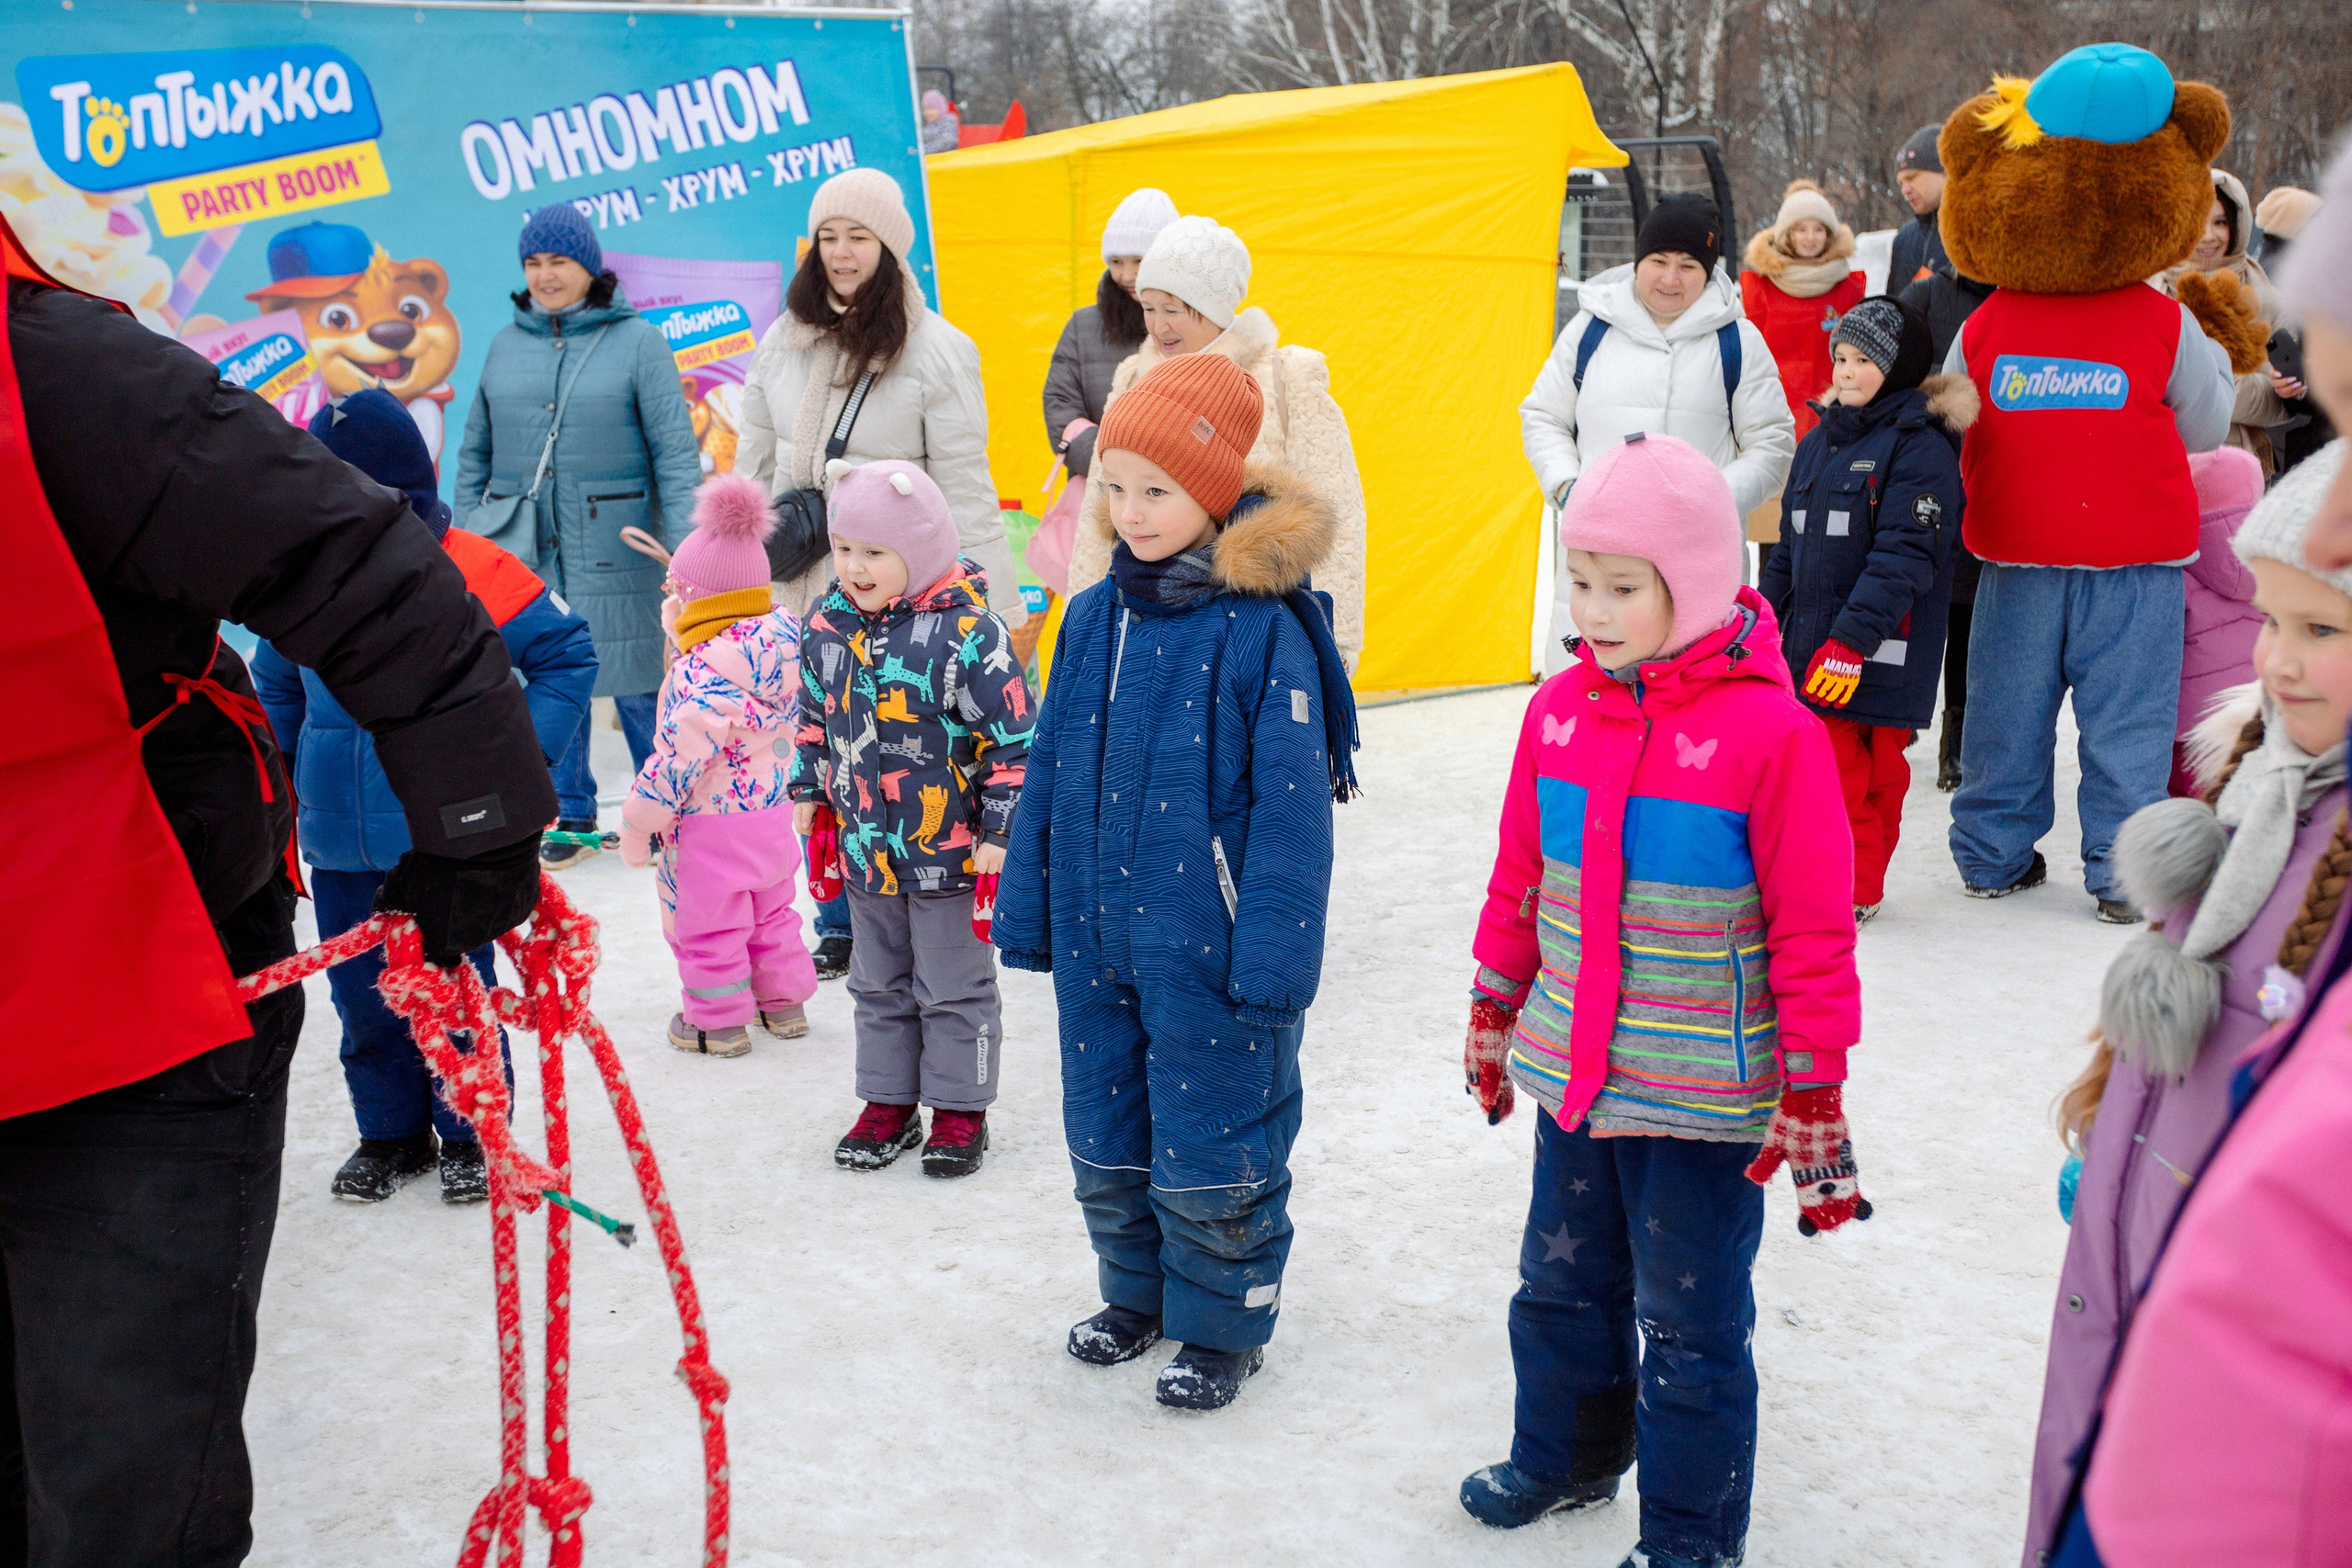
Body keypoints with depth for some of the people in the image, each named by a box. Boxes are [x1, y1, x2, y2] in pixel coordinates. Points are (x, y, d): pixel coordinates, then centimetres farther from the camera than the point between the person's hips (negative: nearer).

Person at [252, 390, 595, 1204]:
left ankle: (470, 1136, 23)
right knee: (363, 1000, 13)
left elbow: (567, 654, -3)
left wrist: (523, 756, -8)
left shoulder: (472, 571, -12)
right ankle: (390, 1134, 31)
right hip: (340, 847, 4)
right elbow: (276, 685, 20)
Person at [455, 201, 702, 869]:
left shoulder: (637, 340, -2)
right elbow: (475, 452, 14)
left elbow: (675, 452, -6)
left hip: (614, 550, -4)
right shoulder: (506, 344, 10)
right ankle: (569, 817, 23)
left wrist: (685, 549, -13)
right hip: (524, 549, 4)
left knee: (637, 681, 1)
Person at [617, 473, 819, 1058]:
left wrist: (639, 823, -13)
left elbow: (681, 756, -25)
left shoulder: (703, 670, -27)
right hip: (770, 810, 8)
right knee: (770, 912, 25)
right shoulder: (783, 645, -3)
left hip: (709, 830, -8)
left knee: (706, 926, 10)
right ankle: (784, 1003, 38)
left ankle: (718, 1021, 22)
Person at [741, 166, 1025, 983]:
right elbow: (755, 468, 17)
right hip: (803, 591, 5)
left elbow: (964, 491, -6)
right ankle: (838, 927, 23)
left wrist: (992, 606, -9)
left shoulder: (937, 351, -6)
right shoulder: (784, 344, 9)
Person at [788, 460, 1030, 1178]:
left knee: (953, 989, 8)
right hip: (865, 848, 6)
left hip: (949, 852, -6)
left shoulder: (966, 633, -20)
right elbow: (812, 714, 15)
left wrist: (999, 832, -15)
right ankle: (888, 1103, 32)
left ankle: (960, 1110, 23)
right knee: (878, 984, 18)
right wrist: (807, 793, 13)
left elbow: (1015, 740, -16)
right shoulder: (828, 624, -1)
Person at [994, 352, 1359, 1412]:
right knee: (1105, 1135, 19)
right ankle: (1136, 1292, 40)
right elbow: (1051, 774, 12)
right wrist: (1027, 908, 13)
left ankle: (1222, 1322, 27)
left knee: (1212, 1150, 6)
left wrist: (1274, 957, -18)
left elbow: (1292, 808, -16)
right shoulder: (1093, 619, 4)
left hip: (1210, 951, -6)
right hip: (1098, 939, 6)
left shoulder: (1266, 628, -15)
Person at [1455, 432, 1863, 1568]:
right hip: (1571, 1079, 6)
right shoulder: (1560, 710, 0)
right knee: (1562, 1283, 22)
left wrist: (1813, 1092, -11)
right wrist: (1494, 1009, 18)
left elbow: (1814, 929, -13)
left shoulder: (1769, 731, -17)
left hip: (1704, 1097, -6)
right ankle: (1566, 1455, 45)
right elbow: (1521, 878, 12)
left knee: (1691, 1323, 8)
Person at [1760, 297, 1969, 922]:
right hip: (1809, 647, 6)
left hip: (1880, 655, -6)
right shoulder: (1818, 443, 15)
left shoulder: (1921, 446, -10)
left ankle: (1855, 888, 12)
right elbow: (1789, 545, 21)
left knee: (1873, 772, 2)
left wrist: (1853, 637, -23)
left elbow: (1904, 554, -18)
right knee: (1829, 765, 9)